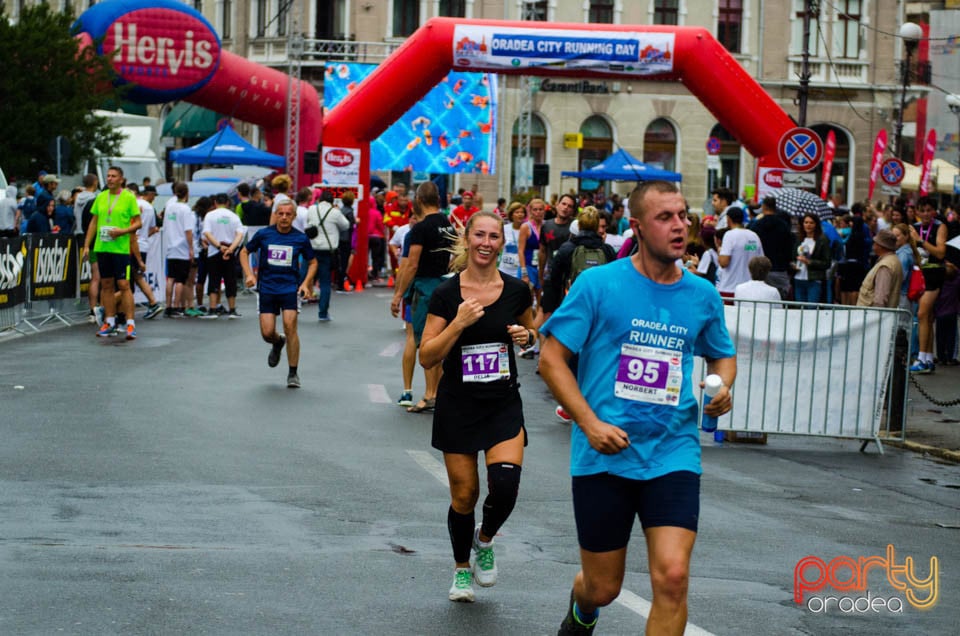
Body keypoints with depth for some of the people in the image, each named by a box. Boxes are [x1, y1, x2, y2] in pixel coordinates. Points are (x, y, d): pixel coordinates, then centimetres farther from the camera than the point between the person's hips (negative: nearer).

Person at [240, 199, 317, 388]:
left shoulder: (301, 238, -1)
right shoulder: (263, 234, 0)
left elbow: (313, 262, 12)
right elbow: (244, 252, 12)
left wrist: (306, 283, -2)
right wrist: (249, 274, -2)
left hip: (290, 287, -1)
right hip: (267, 287, 1)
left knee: (290, 326, -17)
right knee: (267, 333, -6)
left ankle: (293, 373, -5)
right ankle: (278, 343, 35)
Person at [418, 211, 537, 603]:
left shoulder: (516, 290, -1)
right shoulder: (446, 294, -7)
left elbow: (530, 330, 19)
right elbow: (427, 357, -8)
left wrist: (526, 335, -5)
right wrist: (459, 323, -20)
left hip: (504, 405, 1)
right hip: (457, 406, -1)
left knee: (505, 484, -18)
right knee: (464, 494, 3)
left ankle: (484, 540, 14)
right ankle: (462, 569, 28)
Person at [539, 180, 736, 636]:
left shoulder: (702, 295, 6)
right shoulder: (598, 283, -5)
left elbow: (722, 355, 24)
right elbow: (551, 359, -5)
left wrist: (722, 387, 0)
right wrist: (591, 424, -15)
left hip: (673, 455, 2)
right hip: (604, 457, -2)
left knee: (672, 576, -16)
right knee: (603, 587, 8)